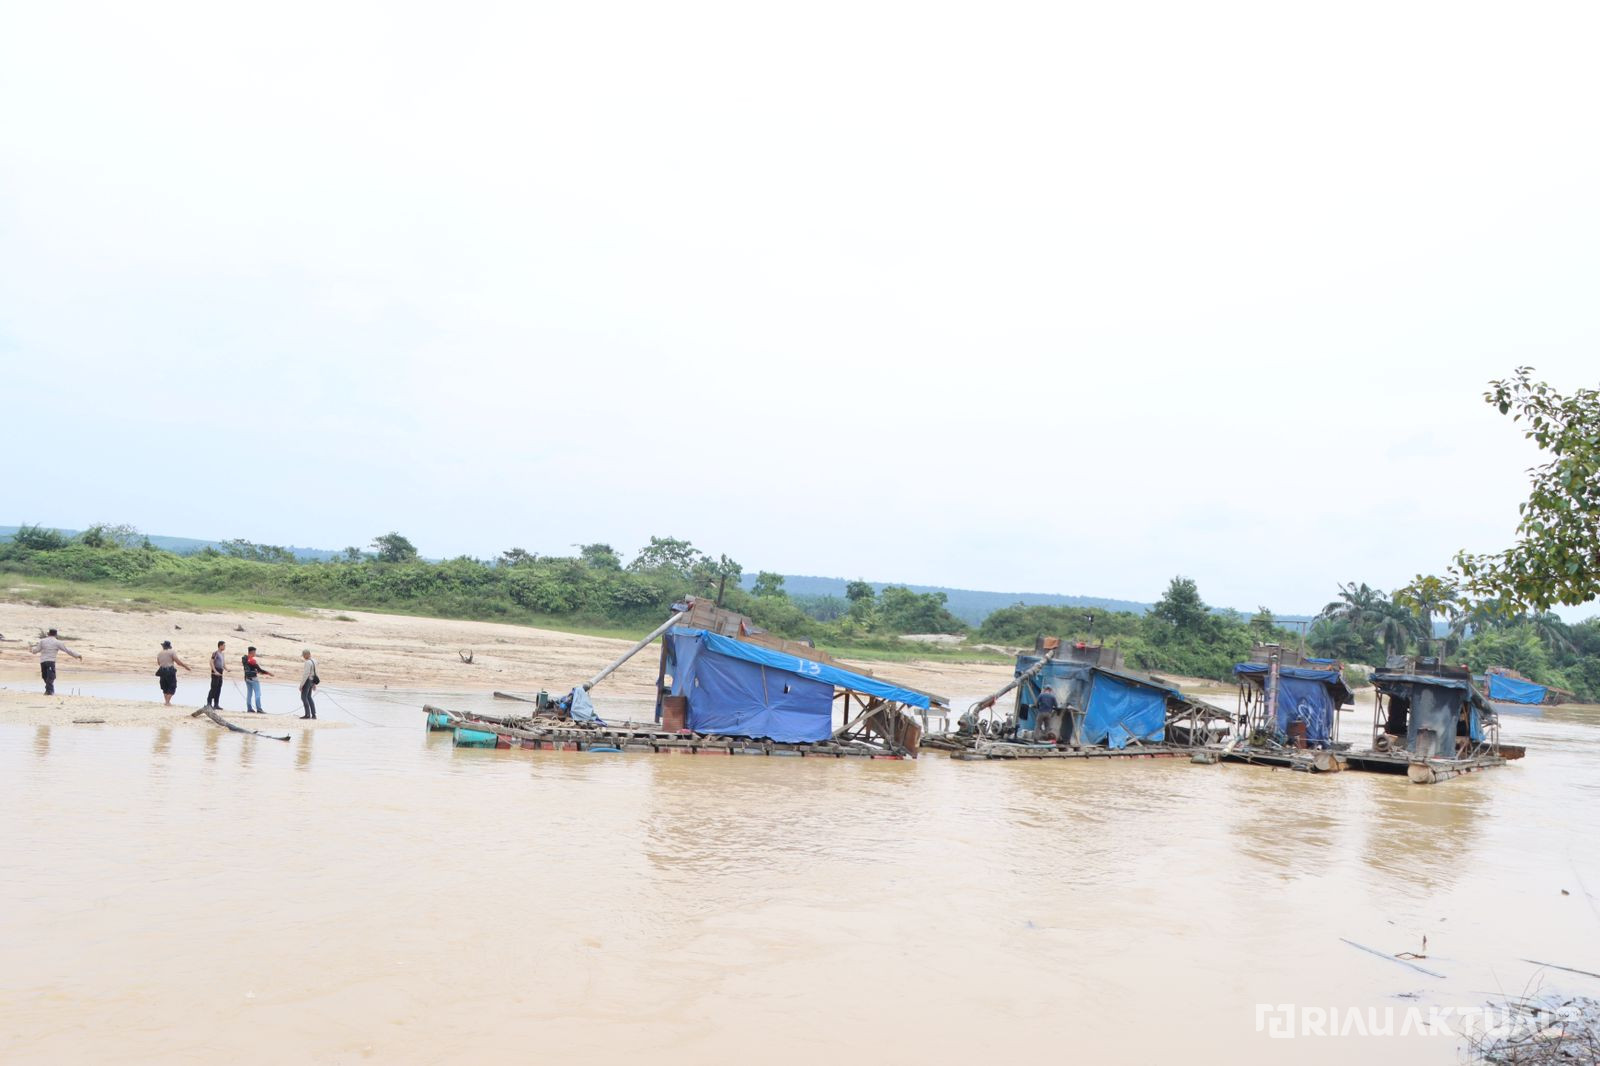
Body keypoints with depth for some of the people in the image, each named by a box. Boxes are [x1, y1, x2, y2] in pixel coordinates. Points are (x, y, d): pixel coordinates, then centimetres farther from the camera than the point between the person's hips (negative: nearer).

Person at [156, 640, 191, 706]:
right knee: (172, 687, 0)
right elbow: (178, 661, -10)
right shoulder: (172, 652, -5)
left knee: (165, 688, 16)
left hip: (162, 671, 5)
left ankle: (166, 701, 16)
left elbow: (158, 663, 18)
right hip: (170, 671, -5)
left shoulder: (159, 653, 11)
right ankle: (168, 702, -9)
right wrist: (185, 665, 2)